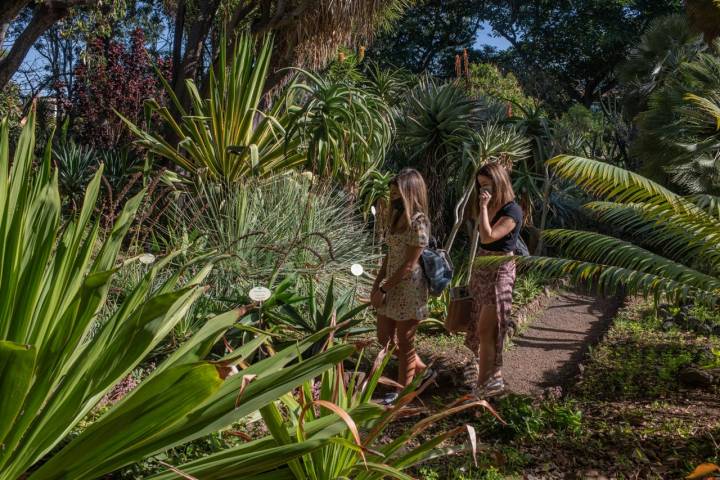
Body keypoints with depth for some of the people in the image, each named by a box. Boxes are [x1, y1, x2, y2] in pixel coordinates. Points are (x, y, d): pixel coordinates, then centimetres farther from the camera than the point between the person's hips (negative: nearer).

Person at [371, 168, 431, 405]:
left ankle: (402, 389, 25)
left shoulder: (418, 222, -19)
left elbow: (409, 265, -20)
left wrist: (383, 290, -16)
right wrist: (377, 284, 6)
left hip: (409, 289, -9)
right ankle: (420, 367, 38)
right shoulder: (397, 216, 7)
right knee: (384, 338, 16)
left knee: (404, 342, 7)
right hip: (390, 286, 9)